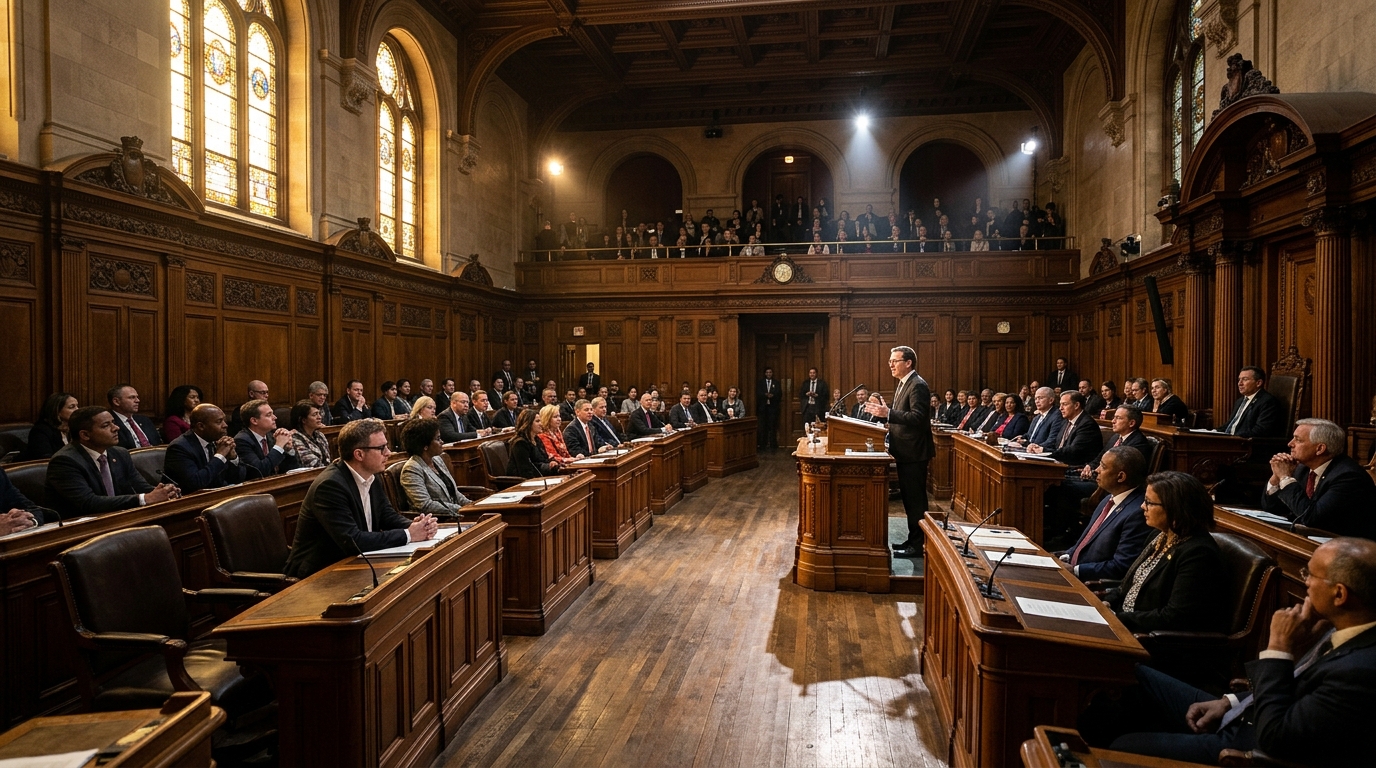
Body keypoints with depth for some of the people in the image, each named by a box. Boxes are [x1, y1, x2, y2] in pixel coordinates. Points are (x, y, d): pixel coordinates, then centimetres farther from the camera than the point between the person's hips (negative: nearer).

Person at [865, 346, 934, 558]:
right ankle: (913, 540, 26)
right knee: (909, 497, 16)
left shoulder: (917, 385, -17)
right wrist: (884, 412, 4)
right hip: (905, 451, 10)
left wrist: (888, 413, -30)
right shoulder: (903, 384, 14)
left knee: (915, 498, -2)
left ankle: (917, 544, 7)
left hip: (914, 452, -10)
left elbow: (918, 417, -27)